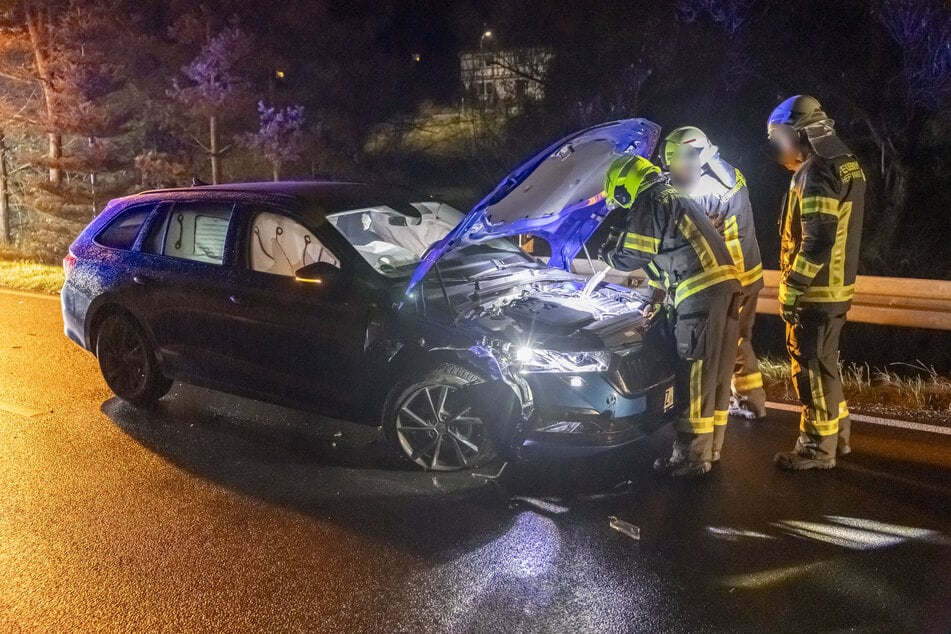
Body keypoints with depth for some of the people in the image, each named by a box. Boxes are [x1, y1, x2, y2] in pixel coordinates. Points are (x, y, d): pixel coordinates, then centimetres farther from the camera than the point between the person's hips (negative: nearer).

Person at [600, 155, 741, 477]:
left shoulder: (649, 203, -2)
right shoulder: (673, 200, 29)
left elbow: (632, 256, -5)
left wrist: (607, 252, 15)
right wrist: (659, 293, 38)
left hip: (703, 292, -10)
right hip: (725, 285, 10)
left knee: (695, 374, -5)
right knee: (716, 372, 14)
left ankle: (692, 457, 2)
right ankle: (710, 447, 24)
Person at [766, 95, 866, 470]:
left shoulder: (816, 174, -19)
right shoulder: (845, 164, 12)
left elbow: (817, 240, -26)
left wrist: (791, 288, -20)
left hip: (816, 291, -10)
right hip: (838, 285, 10)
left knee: (812, 368, 0)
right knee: (824, 363, 20)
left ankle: (818, 448, 11)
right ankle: (837, 434, 32)